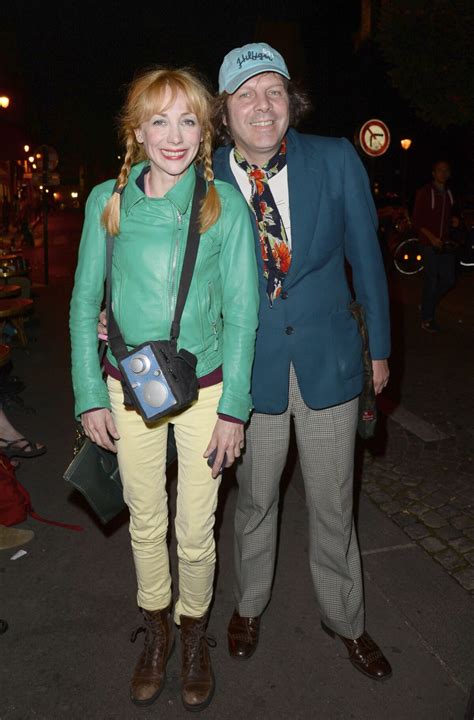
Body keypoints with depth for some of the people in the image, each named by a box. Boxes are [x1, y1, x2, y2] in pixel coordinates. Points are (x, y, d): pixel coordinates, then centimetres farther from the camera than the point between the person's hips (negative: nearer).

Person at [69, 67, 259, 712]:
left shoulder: (225, 204, -5)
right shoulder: (107, 201, -1)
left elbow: (242, 311, -4)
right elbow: (84, 302, 3)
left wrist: (234, 407, -8)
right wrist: (91, 395, -2)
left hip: (205, 389, -1)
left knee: (196, 531, 9)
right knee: (145, 521, 16)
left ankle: (194, 630, 39)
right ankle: (157, 629, 43)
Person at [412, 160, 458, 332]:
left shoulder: (449, 193, 12)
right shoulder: (424, 192, -6)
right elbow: (416, 220, -9)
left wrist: (454, 220, 2)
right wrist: (431, 237, -19)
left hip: (445, 243, 6)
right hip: (430, 243, -6)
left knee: (449, 280, 6)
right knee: (431, 281, -2)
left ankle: (428, 304, 30)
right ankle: (427, 319, 10)